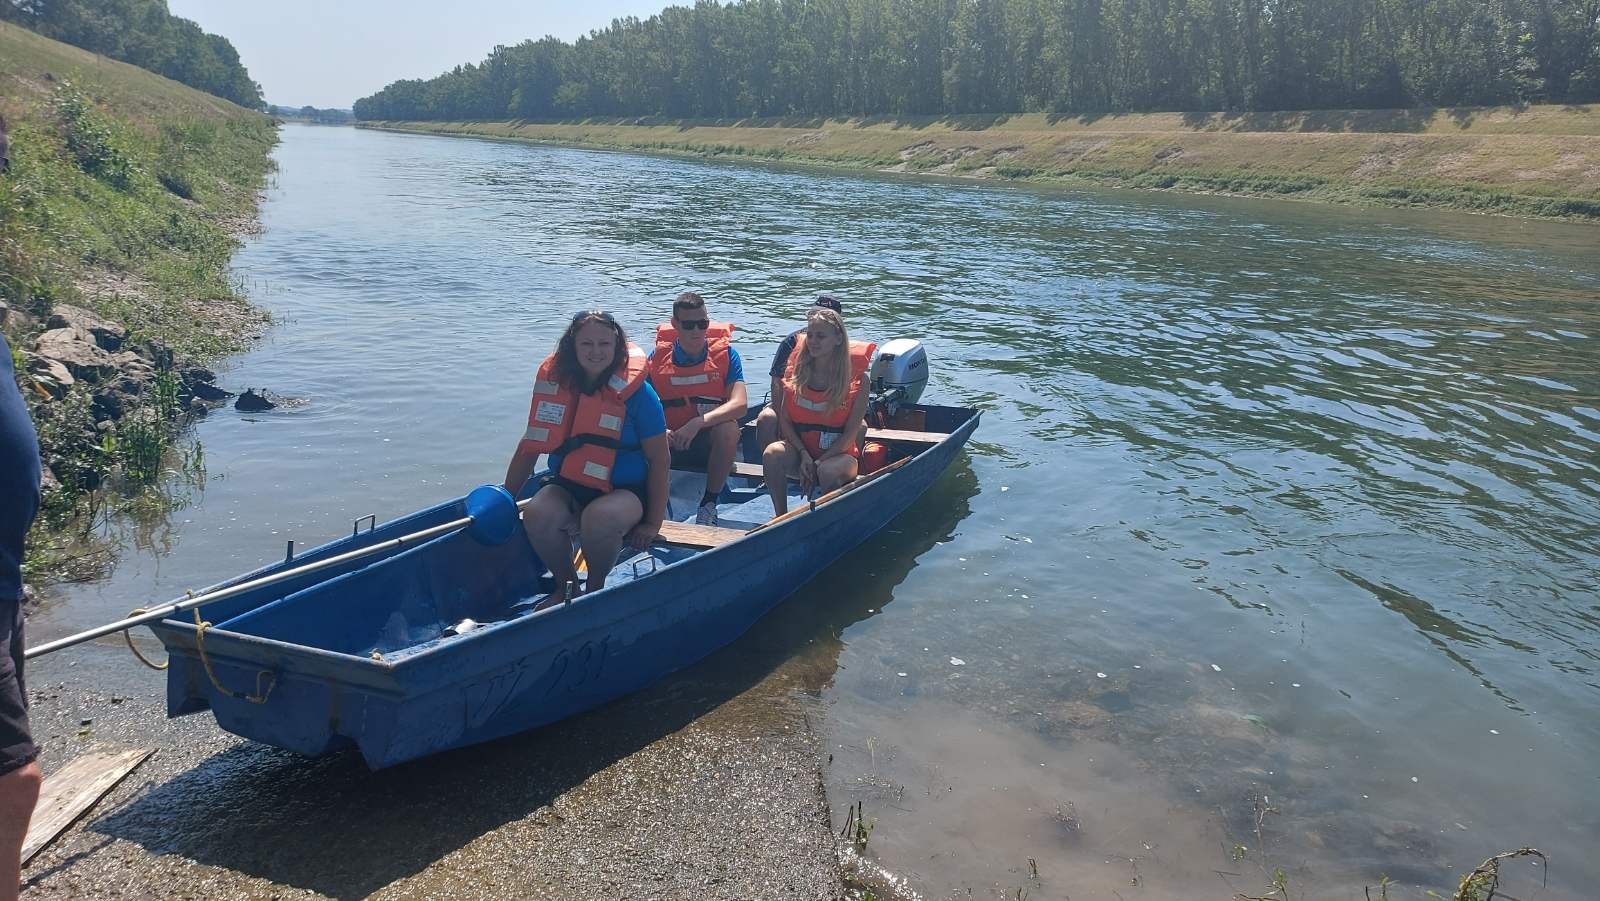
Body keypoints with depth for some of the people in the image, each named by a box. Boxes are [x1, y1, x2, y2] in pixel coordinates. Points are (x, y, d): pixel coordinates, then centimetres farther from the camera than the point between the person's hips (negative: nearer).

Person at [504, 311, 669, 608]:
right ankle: (565, 585, -1)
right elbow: (531, 444, 11)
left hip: (624, 490, -3)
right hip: (566, 486, 3)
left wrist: (653, 522, -9)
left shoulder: (636, 393, -10)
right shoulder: (554, 383, 0)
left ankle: (595, 589, -5)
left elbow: (660, 460, -6)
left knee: (599, 518, -37)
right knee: (537, 515, -30)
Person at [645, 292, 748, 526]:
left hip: (711, 444, -1)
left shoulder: (726, 354, -6)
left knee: (728, 428, -34)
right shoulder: (658, 357, -2)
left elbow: (740, 404, -20)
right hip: (670, 443, 1)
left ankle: (709, 504, -18)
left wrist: (698, 423, -33)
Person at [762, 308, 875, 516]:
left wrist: (817, 463, -16)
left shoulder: (857, 379, -8)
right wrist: (803, 454, -13)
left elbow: (850, 434, -9)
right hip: (800, 446, 3)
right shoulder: (796, 369, 1)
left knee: (829, 472, -37)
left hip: (839, 452, -3)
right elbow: (784, 418, 1)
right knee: (772, 454, -29)